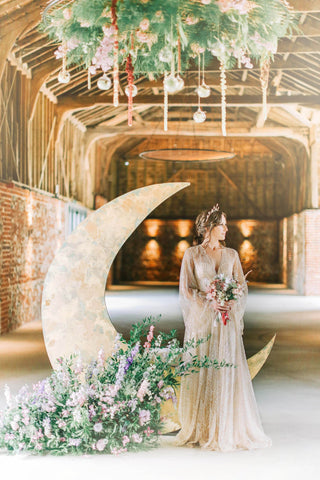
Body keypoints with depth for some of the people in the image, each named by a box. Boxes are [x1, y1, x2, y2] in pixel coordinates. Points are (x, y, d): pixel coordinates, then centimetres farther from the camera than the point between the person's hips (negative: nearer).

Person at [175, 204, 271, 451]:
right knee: (202, 373, -1)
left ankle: (229, 429, 7)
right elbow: (186, 289, -3)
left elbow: (242, 286, 8)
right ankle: (201, 430, 8)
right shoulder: (192, 254, 1)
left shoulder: (231, 255, 10)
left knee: (228, 373, -1)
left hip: (227, 323, 2)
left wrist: (233, 303, -12)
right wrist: (209, 303, -16)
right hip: (201, 320, -2)